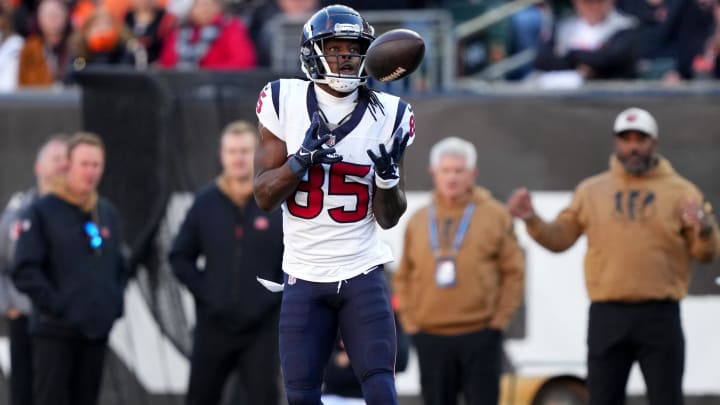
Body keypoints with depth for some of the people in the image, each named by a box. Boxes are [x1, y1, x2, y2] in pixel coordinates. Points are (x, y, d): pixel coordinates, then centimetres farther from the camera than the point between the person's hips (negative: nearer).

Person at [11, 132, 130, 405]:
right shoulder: (42, 212, -4)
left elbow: (119, 267, 24)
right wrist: (56, 305, -16)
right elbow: (25, 271, -9)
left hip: (96, 331, 6)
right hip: (55, 331, -6)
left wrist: (115, 303, 8)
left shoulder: (108, 214, 15)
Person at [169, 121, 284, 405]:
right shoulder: (205, 203, 2)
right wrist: (203, 290, -2)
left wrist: (276, 295, -9)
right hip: (213, 326, 3)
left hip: (261, 329, -2)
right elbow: (180, 257, 9)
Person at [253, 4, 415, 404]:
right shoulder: (286, 102, -1)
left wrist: (388, 174, -16)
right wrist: (302, 159, -16)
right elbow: (264, 196, -1)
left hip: (363, 274, -1)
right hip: (304, 277, 1)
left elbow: (389, 218, 4)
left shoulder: (386, 116, -1)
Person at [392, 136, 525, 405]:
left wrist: (499, 320, -5)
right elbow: (403, 278, 14)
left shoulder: (494, 216, 2)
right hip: (431, 339, 3)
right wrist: (409, 321, 4)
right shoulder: (418, 221, 10)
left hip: (480, 337, -3)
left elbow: (513, 272, 2)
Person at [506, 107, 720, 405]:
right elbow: (559, 239, 12)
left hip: (660, 316, -2)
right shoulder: (591, 191, 11)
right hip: (607, 316, 2)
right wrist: (531, 220, -5)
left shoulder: (680, 191, 4)